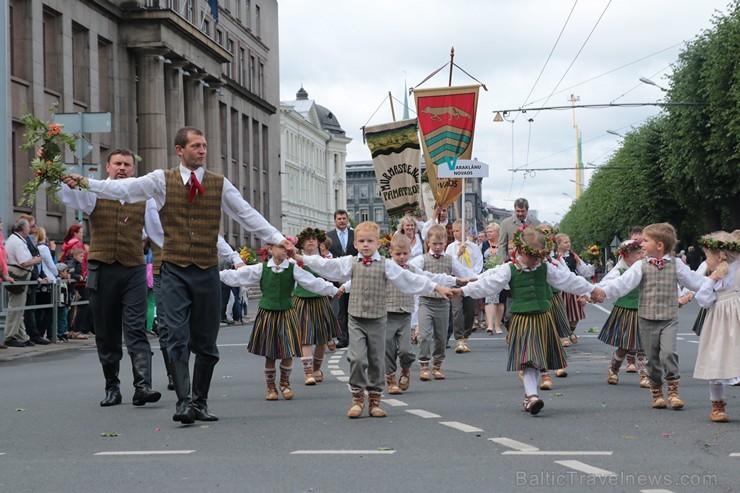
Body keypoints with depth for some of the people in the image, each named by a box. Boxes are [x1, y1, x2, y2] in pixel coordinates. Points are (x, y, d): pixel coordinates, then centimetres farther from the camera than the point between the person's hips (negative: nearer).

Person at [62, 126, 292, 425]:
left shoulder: (220, 184, 7)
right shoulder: (162, 180, 3)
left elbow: (247, 215, 6)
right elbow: (124, 188, -6)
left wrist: (277, 238, -3)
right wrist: (86, 183, -17)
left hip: (207, 271, 2)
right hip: (175, 270, -2)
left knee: (205, 342, 7)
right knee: (177, 338, -9)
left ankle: (200, 402, 19)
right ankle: (183, 402, -12)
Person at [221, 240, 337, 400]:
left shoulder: (293, 269, -1)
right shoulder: (261, 268, 1)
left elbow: (313, 282, -4)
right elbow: (237, 276, 3)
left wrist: (334, 290, -9)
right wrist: (218, 275, 0)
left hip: (286, 313, 0)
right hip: (267, 314, 0)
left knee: (288, 353, -1)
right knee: (269, 354, 5)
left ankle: (285, 383, 24)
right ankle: (271, 386, 22)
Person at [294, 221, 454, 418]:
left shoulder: (386, 265, 1)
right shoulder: (350, 263, 5)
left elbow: (410, 278, 0)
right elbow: (326, 265, 5)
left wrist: (436, 287, -3)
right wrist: (301, 258, 0)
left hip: (377, 320, 0)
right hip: (356, 319, 0)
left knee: (376, 360, 6)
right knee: (357, 358, -11)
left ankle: (374, 399, 17)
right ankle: (357, 398, 2)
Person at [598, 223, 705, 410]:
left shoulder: (676, 265, 1)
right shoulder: (641, 266, -1)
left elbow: (694, 281, 8)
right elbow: (622, 283, -10)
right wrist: (599, 291, -22)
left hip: (669, 319, -1)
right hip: (647, 319, 1)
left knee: (668, 352, -17)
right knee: (652, 358, 6)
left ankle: (673, 391, -5)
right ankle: (657, 393, 22)